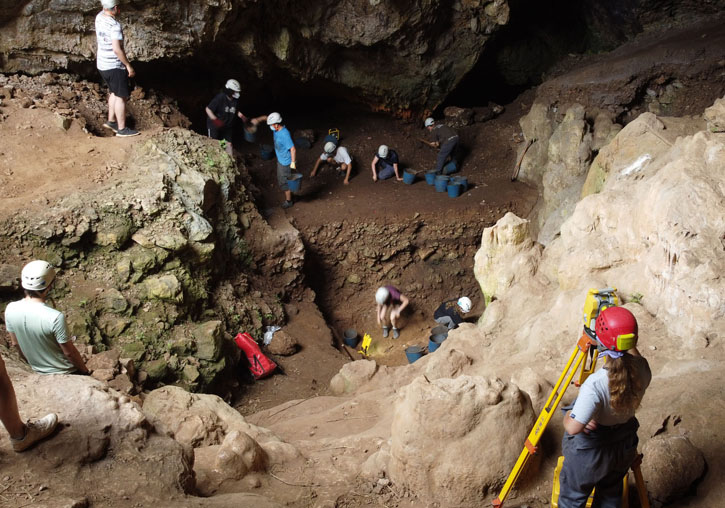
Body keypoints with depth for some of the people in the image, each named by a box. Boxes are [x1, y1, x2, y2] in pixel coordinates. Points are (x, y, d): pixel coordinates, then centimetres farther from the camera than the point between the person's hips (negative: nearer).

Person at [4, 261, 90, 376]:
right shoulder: (56, 317, -34)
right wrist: (85, 371, -4)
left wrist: (32, 363, 16)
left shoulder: (10, 310, -17)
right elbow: (69, 352, -22)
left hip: (38, 371, 5)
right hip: (65, 373, -5)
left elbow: (15, 343, 0)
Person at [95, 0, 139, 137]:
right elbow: (117, 49, -27)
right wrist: (128, 65, -20)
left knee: (115, 92, 24)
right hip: (114, 66, -9)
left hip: (102, 64, 9)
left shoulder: (99, 17, 0)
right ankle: (122, 129, 4)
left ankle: (111, 121, 29)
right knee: (121, 96, 0)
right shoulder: (115, 25, -24)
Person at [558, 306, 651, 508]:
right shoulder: (643, 370, -19)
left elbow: (573, 428, -33)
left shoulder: (595, 385, -38)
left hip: (590, 451, -5)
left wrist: (567, 416, -13)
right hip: (624, 446, 6)